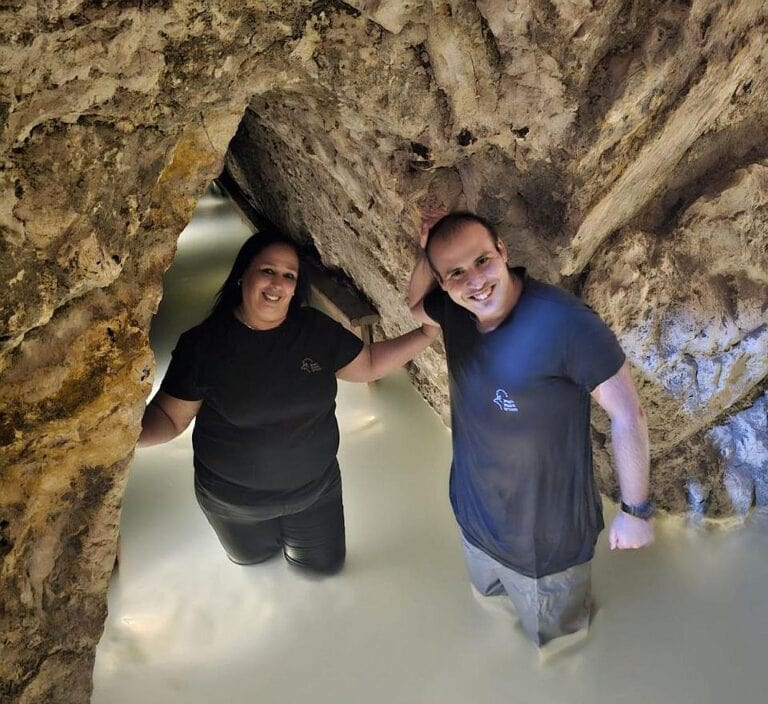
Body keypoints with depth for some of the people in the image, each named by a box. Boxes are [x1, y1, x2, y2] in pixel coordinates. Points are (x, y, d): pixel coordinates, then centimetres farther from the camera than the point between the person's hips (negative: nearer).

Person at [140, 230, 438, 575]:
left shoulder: (317, 330, -13)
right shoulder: (203, 343, -20)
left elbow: (369, 364, -2)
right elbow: (169, 416, -15)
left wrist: (427, 333, -12)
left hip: (316, 489, 2)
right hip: (233, 500, -1)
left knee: (326, 564, 23)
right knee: (253, 557, 26)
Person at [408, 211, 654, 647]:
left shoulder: (566, 322, -32)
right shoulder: (453, 310, -11)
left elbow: (628, 414, -23)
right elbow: (415, 305, 12)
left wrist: (636, 510, -14)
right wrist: (426, 258, -9)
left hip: (545, 538, -5)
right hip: (474, 519, 6)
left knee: (557, 642, 24)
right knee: (493, 606, 35)